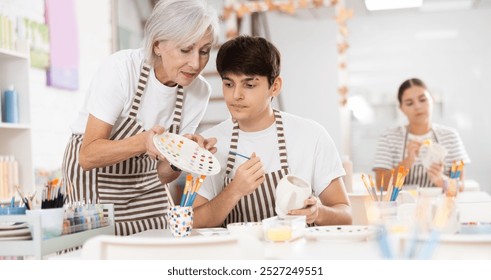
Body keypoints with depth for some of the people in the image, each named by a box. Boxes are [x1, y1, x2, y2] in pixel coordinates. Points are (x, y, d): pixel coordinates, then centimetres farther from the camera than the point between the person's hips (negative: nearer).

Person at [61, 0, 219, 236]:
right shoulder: (121, 69, -22)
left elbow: (161, 174, -5)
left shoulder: (199, 92, -10)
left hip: (145, 189, 4)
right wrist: (142, 142, -39)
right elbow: (88, 156, -24)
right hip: (94, 183, -4)